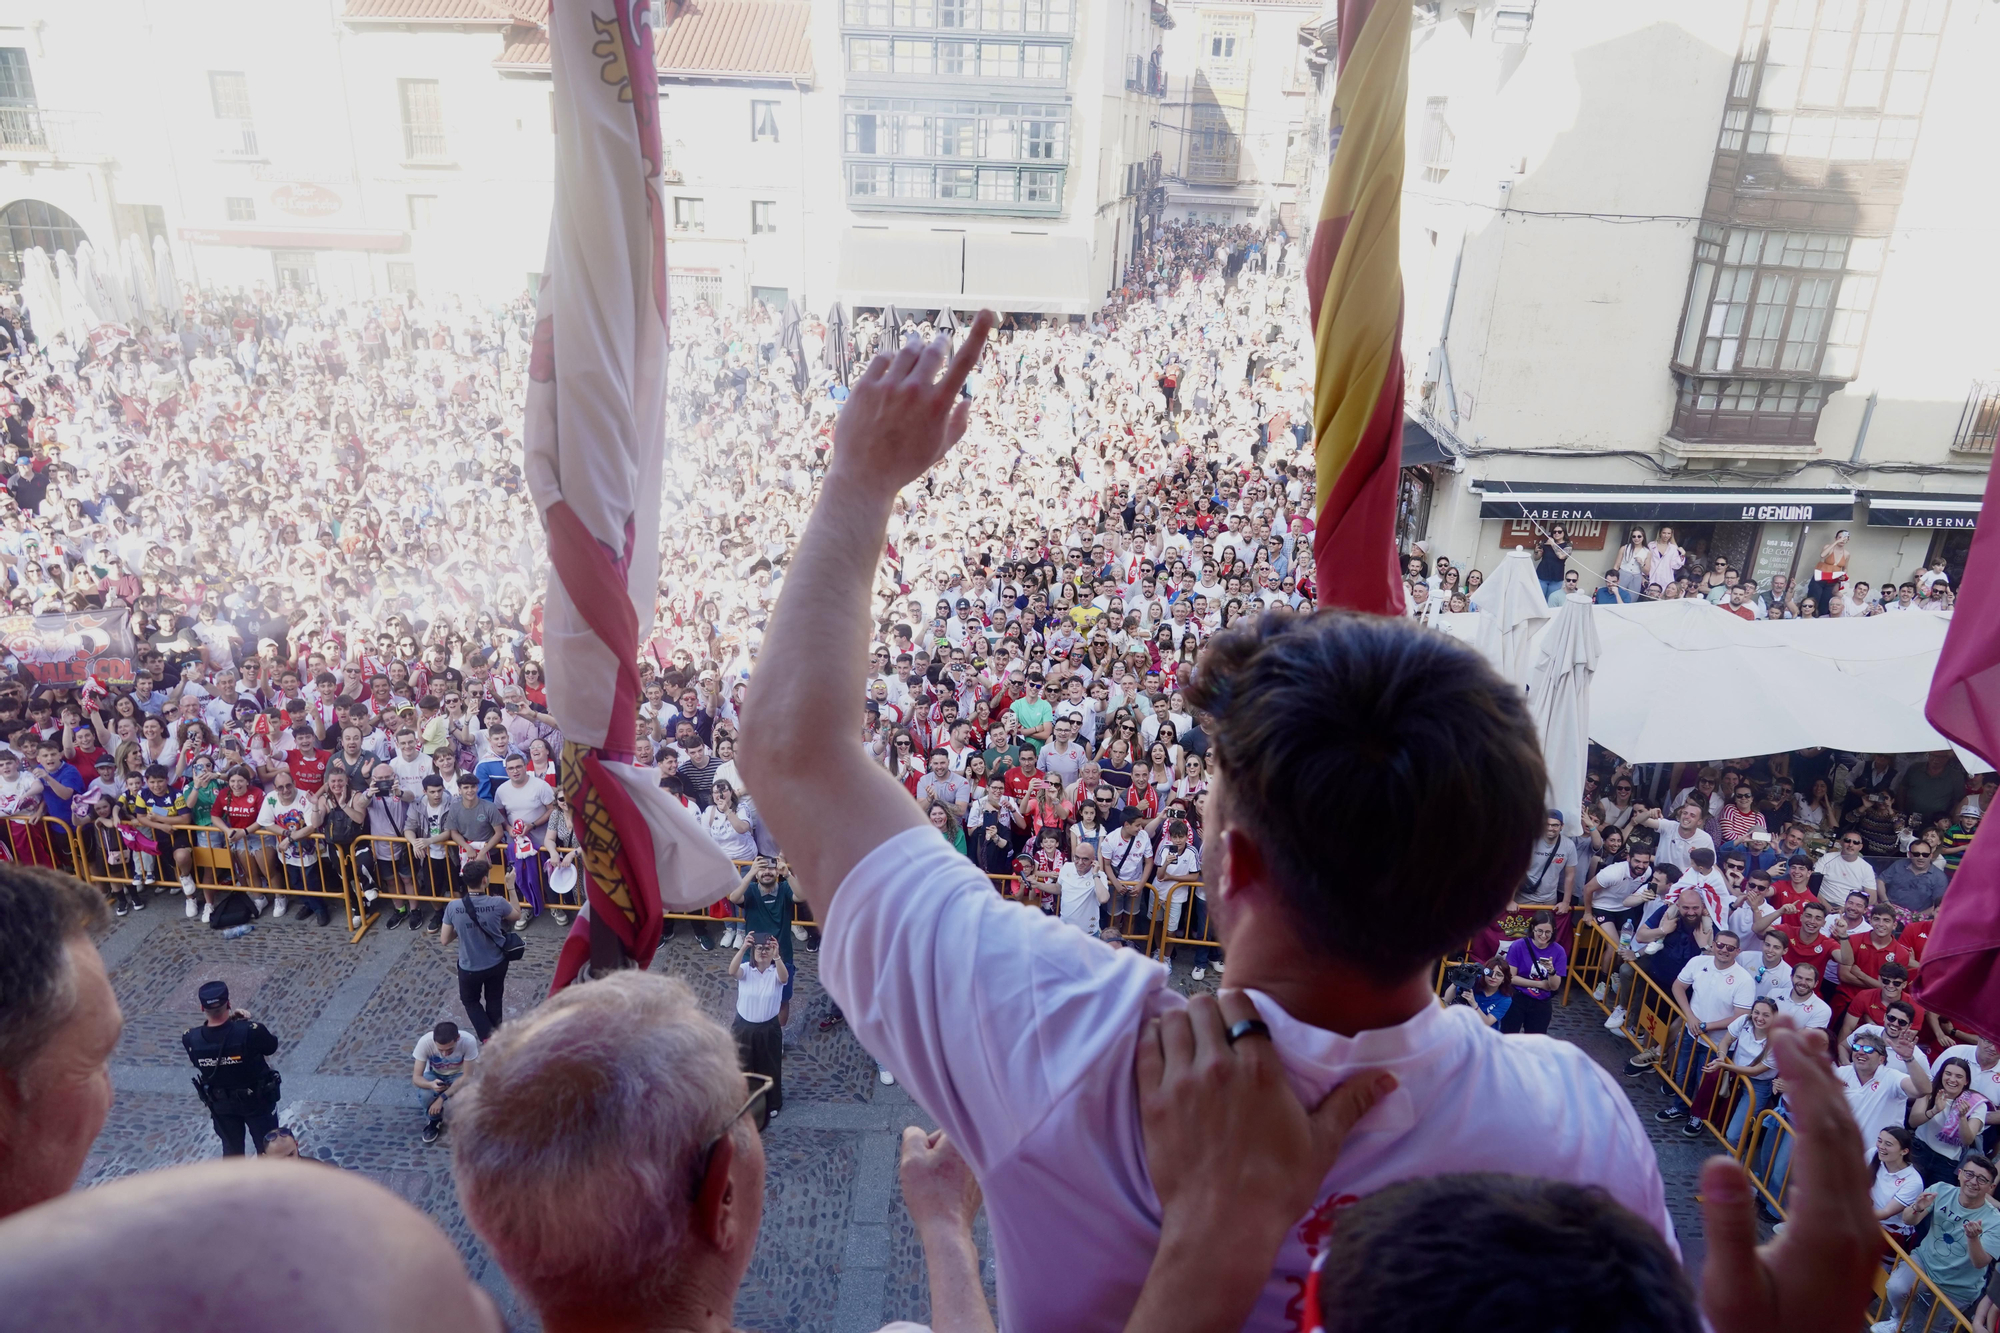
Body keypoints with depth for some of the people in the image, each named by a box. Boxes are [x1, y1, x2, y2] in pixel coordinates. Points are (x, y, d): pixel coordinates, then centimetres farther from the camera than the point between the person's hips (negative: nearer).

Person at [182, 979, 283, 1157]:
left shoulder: (191, 1040, -25)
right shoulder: (250, 1031, -33)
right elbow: (272, 1047, -13)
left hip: (221, 1104, 3)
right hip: (257, 1100, -2)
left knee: (231, 1149, 25)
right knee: (267, 1147, 19)